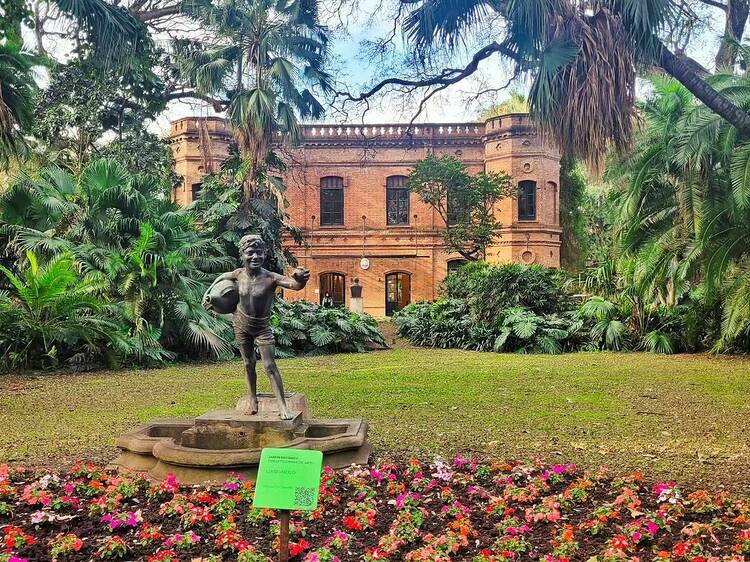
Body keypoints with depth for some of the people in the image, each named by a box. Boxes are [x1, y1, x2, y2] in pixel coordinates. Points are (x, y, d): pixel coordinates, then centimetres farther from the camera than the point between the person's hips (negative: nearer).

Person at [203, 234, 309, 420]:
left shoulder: (271, 278, -25)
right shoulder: (239, 274, -11)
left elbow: (294, 285, -43)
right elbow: (222, 277, 13)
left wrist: (300, 280, -67)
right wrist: (208, 293, 4)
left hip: (262, 327, -4)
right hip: (241, 324, 4)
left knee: (270, 366, -9)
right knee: (248, 364, 15)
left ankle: (283, 406, -7)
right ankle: (253, 399, 31)